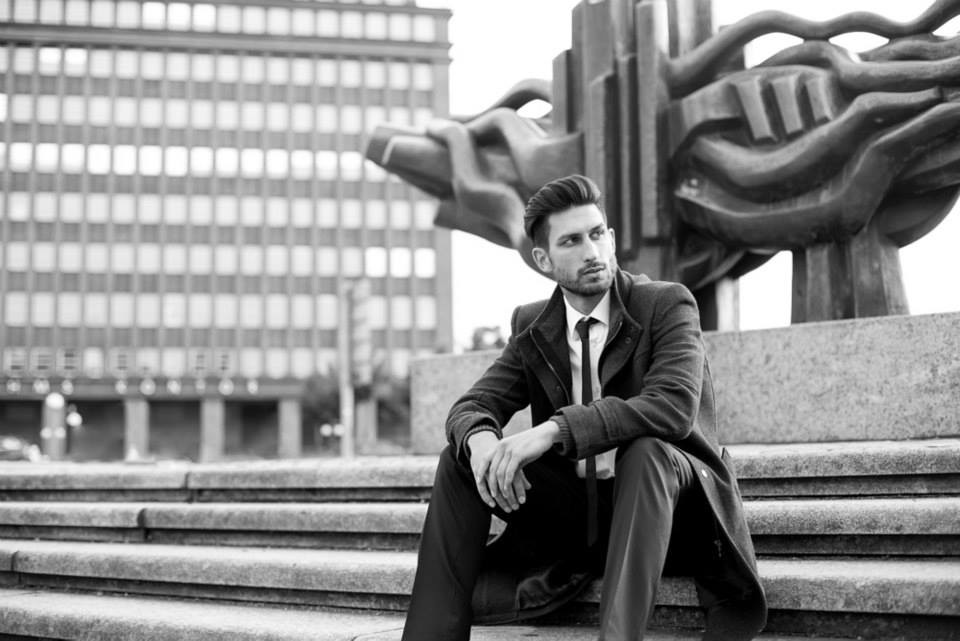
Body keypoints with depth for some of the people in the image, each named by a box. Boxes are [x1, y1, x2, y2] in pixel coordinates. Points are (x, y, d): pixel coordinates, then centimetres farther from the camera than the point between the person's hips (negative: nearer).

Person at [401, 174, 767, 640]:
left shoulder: (667, 304, -9)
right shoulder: (532, 327, 7)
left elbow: (673, 406, -26)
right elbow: (471, 406, 1)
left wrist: (553, 430, -34)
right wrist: (481, 439, -26)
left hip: (666, 505, -4)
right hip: (572, 512, 5)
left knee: (645, 450, -36)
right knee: (460, 458, -10)